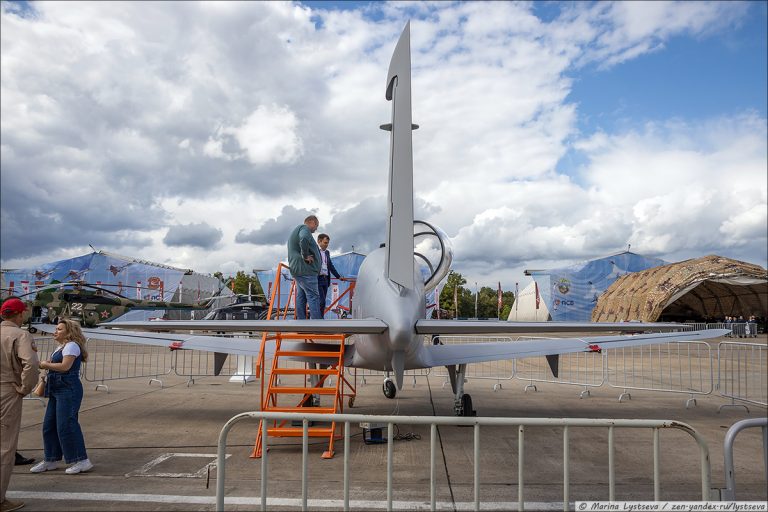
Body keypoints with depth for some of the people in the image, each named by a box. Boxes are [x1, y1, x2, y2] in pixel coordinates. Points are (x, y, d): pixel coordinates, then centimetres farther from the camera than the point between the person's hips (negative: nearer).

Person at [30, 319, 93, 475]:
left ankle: (82, 461, -5)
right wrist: (46, 364, 0)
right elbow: (55, 364, 18)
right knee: (49, 425, 12)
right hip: (57, 390, 10)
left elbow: (65, 366, -20)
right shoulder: (61, 347, 21)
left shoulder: (71, 346, -11)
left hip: (68, 390, -10)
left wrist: (46, 365, -9)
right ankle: (51, 460, 23)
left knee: (65, 425, -11)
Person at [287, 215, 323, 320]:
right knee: (313, 297, -10)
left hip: (296, 268, 10)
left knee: (301, 296, 10)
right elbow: (304, 239, -31)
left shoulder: (296, 230, 25)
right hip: (305, 269, -10)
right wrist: (306, 256, -21)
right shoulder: (304, 228, -8)